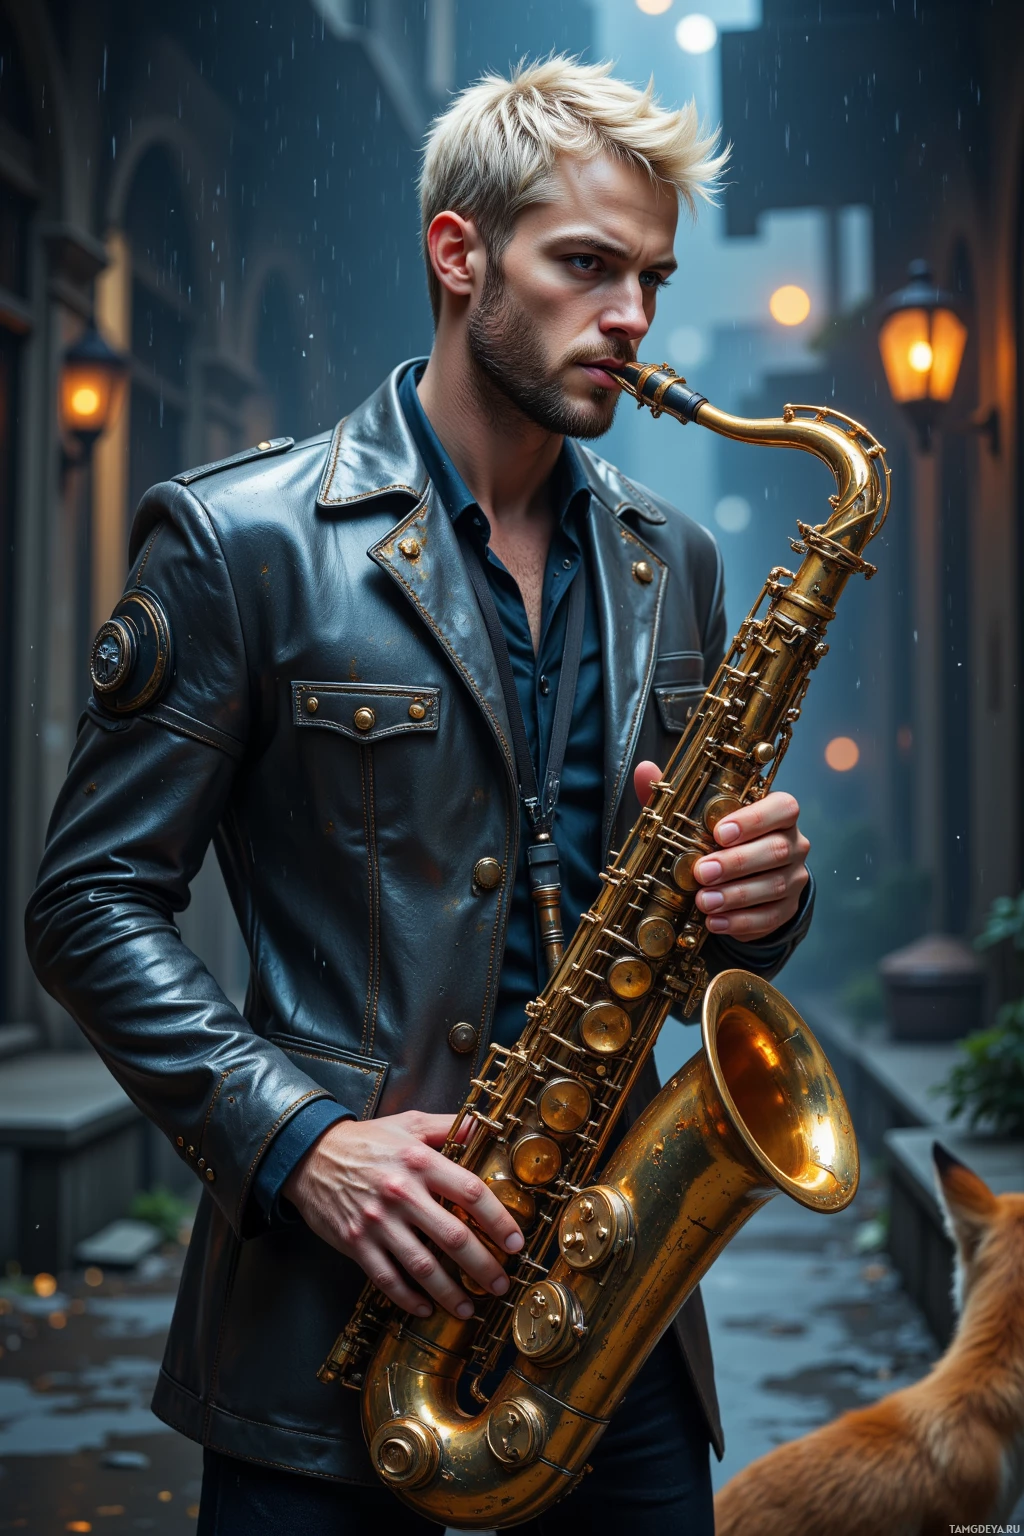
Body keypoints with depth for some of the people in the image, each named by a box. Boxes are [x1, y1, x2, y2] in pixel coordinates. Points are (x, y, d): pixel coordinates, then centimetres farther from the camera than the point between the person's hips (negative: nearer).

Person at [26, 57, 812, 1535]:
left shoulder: (672, 563, 9)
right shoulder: (239, 538, -6)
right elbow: (92, 904, -7)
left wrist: (758, 898, -7)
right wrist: (298, 1137, -18)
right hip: (338, 1301, -4)